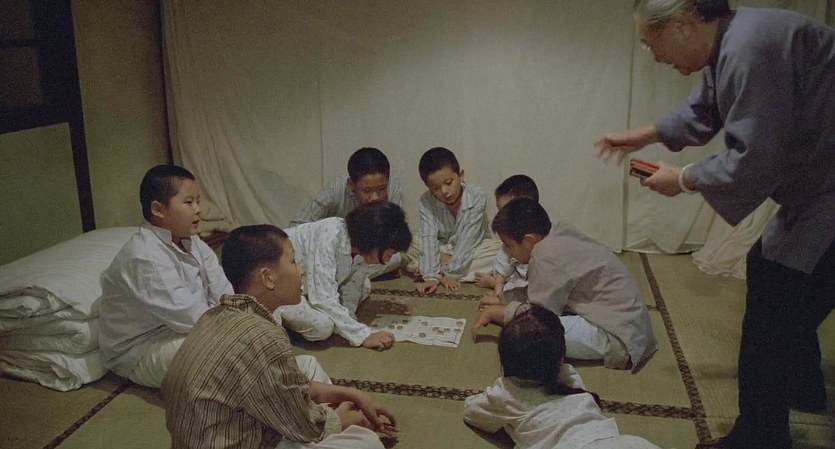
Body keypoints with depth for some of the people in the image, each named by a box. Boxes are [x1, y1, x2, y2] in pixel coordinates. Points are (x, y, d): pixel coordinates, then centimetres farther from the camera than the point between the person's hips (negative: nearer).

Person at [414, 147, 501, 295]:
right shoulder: (426, 202, -18)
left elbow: (468, 239, -27)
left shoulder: (477, 197, -25)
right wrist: (431, 276, -36)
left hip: (474, 249, -2)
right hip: (443, 251, 2)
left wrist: (450, 272, -31)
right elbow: (428, 239, -25)